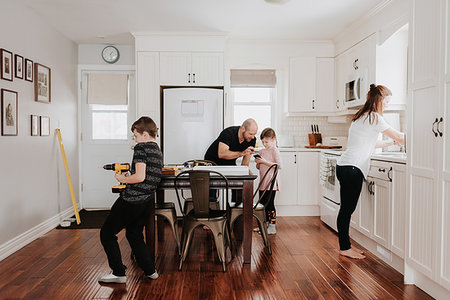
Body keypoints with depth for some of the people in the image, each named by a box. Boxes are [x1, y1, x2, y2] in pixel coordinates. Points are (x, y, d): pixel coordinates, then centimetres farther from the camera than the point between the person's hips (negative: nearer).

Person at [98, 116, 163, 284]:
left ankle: (118, 273, 10)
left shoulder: (141, 147, -12)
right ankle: (150, 271, 25)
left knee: (107, 234, 7)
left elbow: (140, 177, -22)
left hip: (131, 200, -9)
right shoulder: (158, 151, 13)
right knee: (134, 235, 24)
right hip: (147, 201, 9)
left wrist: (122, 179, -6)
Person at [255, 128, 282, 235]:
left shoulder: (275, 150, -8)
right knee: (262, 204, 13)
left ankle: (272, 227, 3)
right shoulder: (262, 151, 13)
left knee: (270, 204, -5)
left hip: (271, 183, -7)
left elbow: (279, 165, -18)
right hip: (263, 183, 8)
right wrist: (258, 163, -3)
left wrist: (265, 162, -20)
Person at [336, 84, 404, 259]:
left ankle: (345, 246, 21)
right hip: (352, 169, -10)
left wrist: (390, 143, 27)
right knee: (347, 209, -2)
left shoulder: (361, 117, 20)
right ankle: (345, 248, 7)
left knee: (347, 208, 13)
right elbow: (398, 136, -1)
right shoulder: (374, 117, -8)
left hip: (345, 167, 10)